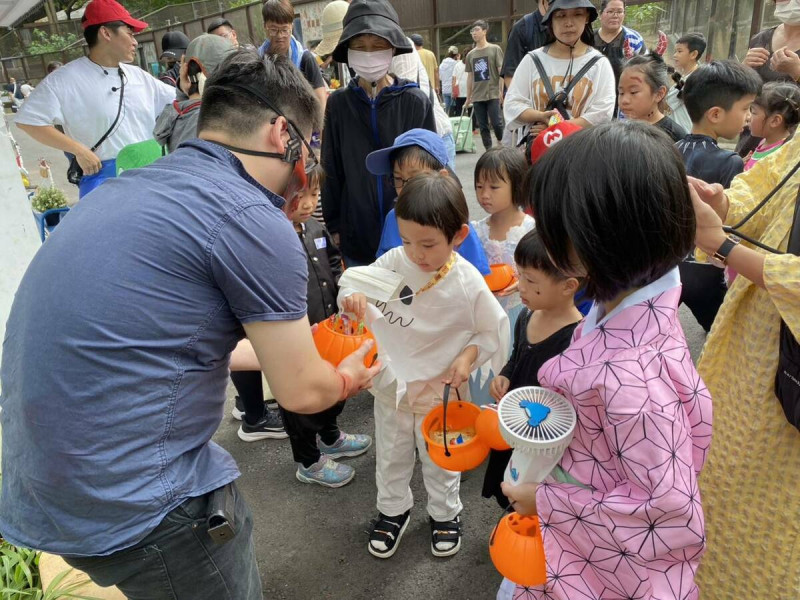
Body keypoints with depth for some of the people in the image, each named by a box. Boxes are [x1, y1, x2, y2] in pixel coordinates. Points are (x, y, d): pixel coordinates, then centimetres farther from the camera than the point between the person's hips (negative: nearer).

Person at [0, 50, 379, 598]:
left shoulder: (125, 189, 7)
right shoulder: (251, 220, -19)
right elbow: (301, 392, -11)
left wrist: (283, 346, 25)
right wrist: (347, 379, 12)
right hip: (137, 511, -8)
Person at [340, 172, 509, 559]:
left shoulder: (468, 284, -21)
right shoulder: (393, 262, -16)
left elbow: (492, 332, -8)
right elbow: (355, 284, -5)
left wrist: (469, 355, -25)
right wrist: (351, 296, -28)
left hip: (440, 389, -2)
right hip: (391, 382, 3)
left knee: (439, 458, 21)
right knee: (390, 456, 23)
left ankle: (445, 513, 48)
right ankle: (393, 510, 48)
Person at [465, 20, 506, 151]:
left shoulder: (495, 49, 2)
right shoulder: (470, 54, 13)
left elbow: (502, 71, -1)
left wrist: (501, 91, -9)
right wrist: (468, 97, 13)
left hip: (493, 95, -4)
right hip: (477, 97, 4)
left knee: (497, 123, -8)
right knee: (482, 126, 4)